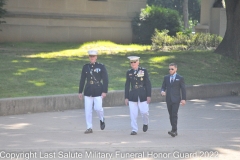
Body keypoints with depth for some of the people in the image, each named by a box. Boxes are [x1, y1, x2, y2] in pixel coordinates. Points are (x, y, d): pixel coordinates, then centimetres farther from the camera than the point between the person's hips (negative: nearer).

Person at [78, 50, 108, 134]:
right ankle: (89, 128, 6)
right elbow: (82, 80, 11)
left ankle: (102, 120, 21)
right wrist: (80, 92, 9)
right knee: (88, 110, 0)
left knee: (98, 108, -11)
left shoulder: (101, 66, -1)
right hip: (88, 91, 3)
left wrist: (104, 91, -11)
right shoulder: (85, 67, 7)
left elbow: (105, 80, -4)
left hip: (98, 91, -3)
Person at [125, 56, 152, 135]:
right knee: (133, 114, -3)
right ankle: (134, 130, 4)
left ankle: (145, 123, 27)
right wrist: (126, 97, 7)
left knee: (144, 112, -3)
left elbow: (148, 84, 0)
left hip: (142, 95, -2)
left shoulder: (144, 71, 0)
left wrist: (148, 96, -5)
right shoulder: (129, 72, 6)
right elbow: (127, 85, 9)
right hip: (132, 95, 2)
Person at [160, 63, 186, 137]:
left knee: (174, 115, -15)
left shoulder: (180, 78, 1)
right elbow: (163, 87, 14)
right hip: (168, 99, 5)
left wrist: (183, 99, -6)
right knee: (171, 115, 6)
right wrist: (162, 91, -9)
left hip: (176, 99, -4)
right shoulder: (166, 77, 12)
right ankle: (175, 131, 14)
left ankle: (174, 130, -20)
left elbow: (183, 89, 1)